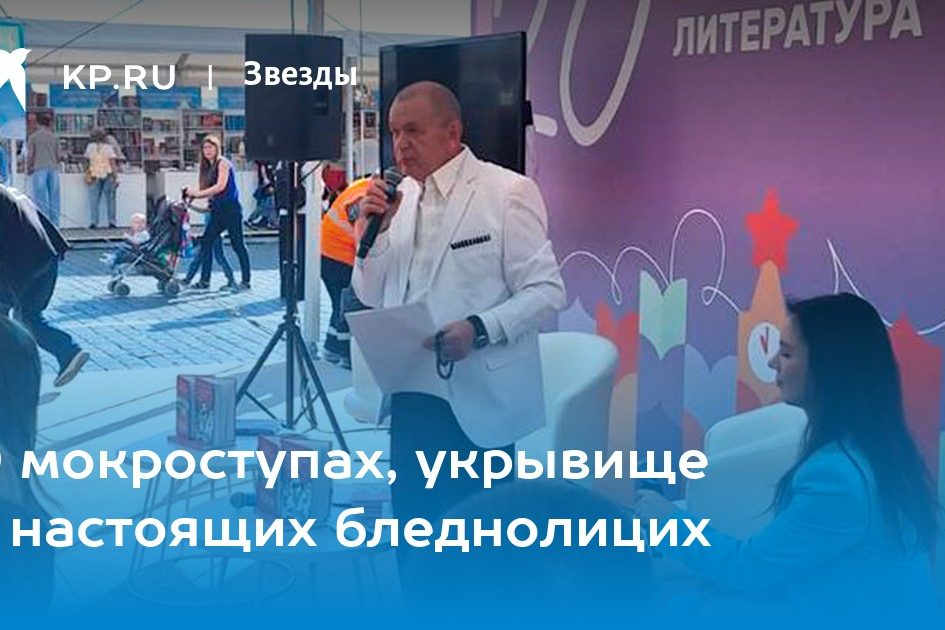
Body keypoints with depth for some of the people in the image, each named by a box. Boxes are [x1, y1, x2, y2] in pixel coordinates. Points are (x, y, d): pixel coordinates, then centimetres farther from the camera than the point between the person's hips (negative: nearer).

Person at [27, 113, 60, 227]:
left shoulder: (33, 137, -1)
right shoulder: (54, 137, 9)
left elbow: (30, 155, -4)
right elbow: (58, 156, 8)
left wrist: (28, 169, 8)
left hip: (39, 169, -3)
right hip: (53, 169, 3)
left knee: (41, 200, -2)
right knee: (54, 198, 6)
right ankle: (55, 225, 6)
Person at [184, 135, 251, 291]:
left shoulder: (223, 163, -6)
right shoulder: (208, 167, 15)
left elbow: (220, 186, -18)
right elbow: (210, 192, 10)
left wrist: (198, 193, -18)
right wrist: (192, 194, -4)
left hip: (231, 208, -8)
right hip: (218, 210, 8)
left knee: (237, 244, -5)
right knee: (206, 242, 4)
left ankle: (246, 281, 0)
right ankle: (204, 280, 8)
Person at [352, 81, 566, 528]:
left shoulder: (508, 192, -7)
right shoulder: (399, 198, 11)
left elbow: (546, 291, -11)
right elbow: (372, 298, 12)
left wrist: (479, 329, -25)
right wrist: (373, 231, -4)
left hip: (478, 405, -5)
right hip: (411, 397, 6)